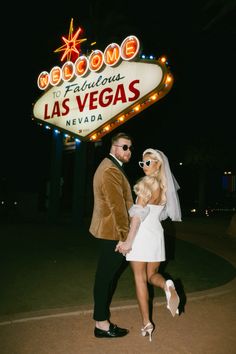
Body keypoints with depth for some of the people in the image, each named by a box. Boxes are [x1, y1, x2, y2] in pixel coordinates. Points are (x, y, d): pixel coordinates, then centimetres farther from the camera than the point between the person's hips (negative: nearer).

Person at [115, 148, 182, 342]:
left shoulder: (147, 181, -11)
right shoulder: (165, 186, 10)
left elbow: (138, 213, -18)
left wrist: (128, 240, -19)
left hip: (141, 233, -6)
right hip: (157, 233, 6)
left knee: (140, 278, 5)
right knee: (152, 274, 18)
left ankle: (147, 323, 9)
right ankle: (167, 285, -15)